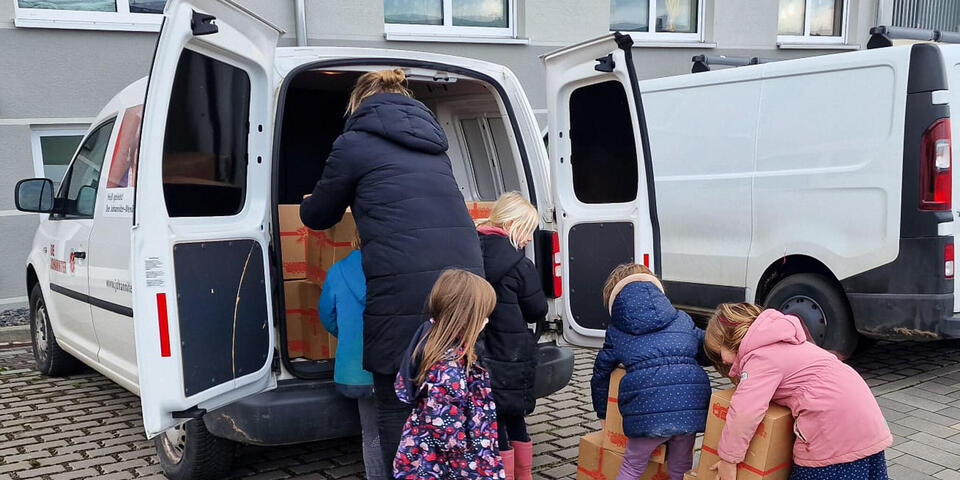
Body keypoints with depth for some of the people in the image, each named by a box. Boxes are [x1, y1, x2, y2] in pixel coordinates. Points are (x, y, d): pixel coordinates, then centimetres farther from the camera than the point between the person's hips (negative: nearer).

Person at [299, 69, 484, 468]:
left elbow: (319, 216, 17)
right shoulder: (432, 144, 23)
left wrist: (307, 205, 41)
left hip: (405, 288, -6)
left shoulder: (354, 144, 5)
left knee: (398, 411, 4)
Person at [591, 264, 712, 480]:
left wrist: (603, 414, 39)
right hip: (691, 403, 2)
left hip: (648, 407, -2)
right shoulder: (682, 319, 22)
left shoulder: (616, 332, 19)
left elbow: (601, 374, 25)